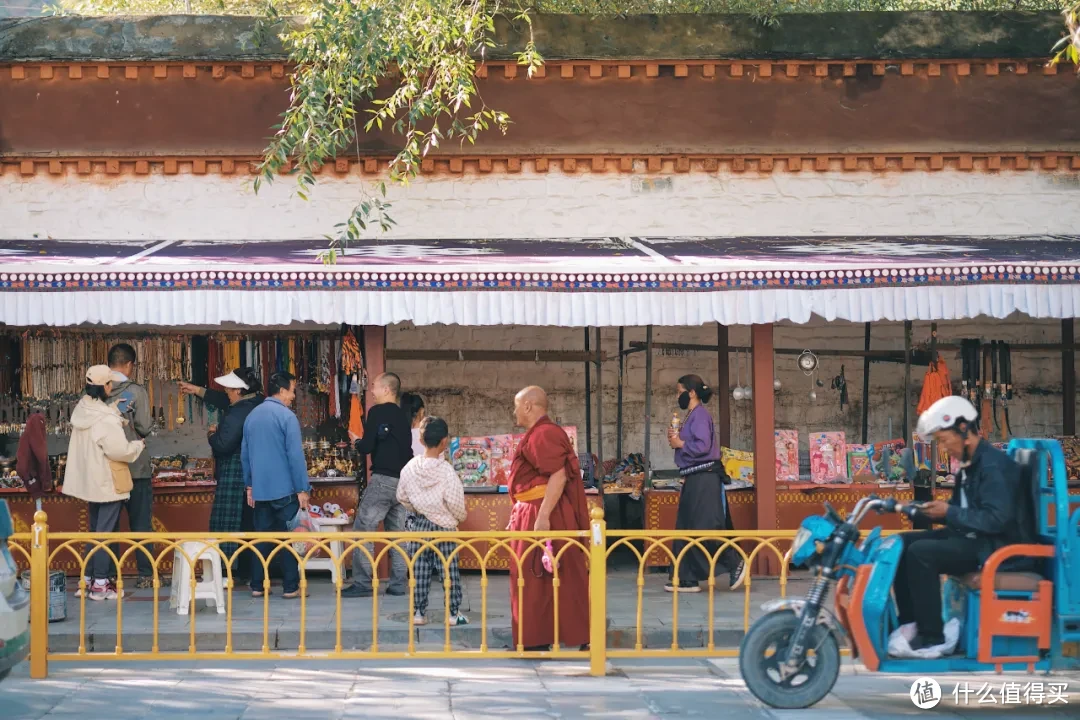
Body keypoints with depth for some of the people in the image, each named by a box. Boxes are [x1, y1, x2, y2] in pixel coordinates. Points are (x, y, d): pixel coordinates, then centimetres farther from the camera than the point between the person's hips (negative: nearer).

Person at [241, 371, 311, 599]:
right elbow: (295, 455, -14)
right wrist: (303, 489, -10)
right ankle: (291, 587, 1)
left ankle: (258, 586, 10)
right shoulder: (286, 416, -11)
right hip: (284, 489, -6)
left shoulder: (252, 416, 10)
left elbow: (245, 454, 15)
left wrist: (250, 485, 22)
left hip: (260, 489, 6)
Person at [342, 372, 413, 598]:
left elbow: (367, 446, -11)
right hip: (403, 481, 8)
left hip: (383, 479, -8)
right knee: (397, 532, 10)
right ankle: (399, 584, 6)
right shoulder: (402, 416, 16)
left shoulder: (378, 412, -7)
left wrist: (356, 441, 9)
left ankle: (362, 583, -9)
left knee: (362, 529, -4)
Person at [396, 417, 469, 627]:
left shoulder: (410, 467, -3)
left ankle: (418, 613, 12)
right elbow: (455, 501, -15)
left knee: (419, 572, 9)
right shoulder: (446, 471, -17)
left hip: (417, 525, 4)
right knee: (449, 571, 5)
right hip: (442, 526, -4)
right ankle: (453, 613, 8)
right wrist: (461, 516, 5)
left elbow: (402, 497, 7)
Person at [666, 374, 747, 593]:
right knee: (685, 530, 9)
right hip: (694, 478, 11)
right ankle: (687, 579, 11)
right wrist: (676, 440, 3)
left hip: (704, 478, -11)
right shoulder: (692, 416, 16)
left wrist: (680, 444, -11)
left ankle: (736, 563, 2)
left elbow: (702, 446, -24)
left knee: (705, 528, -9)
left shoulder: (700, 415, -13)